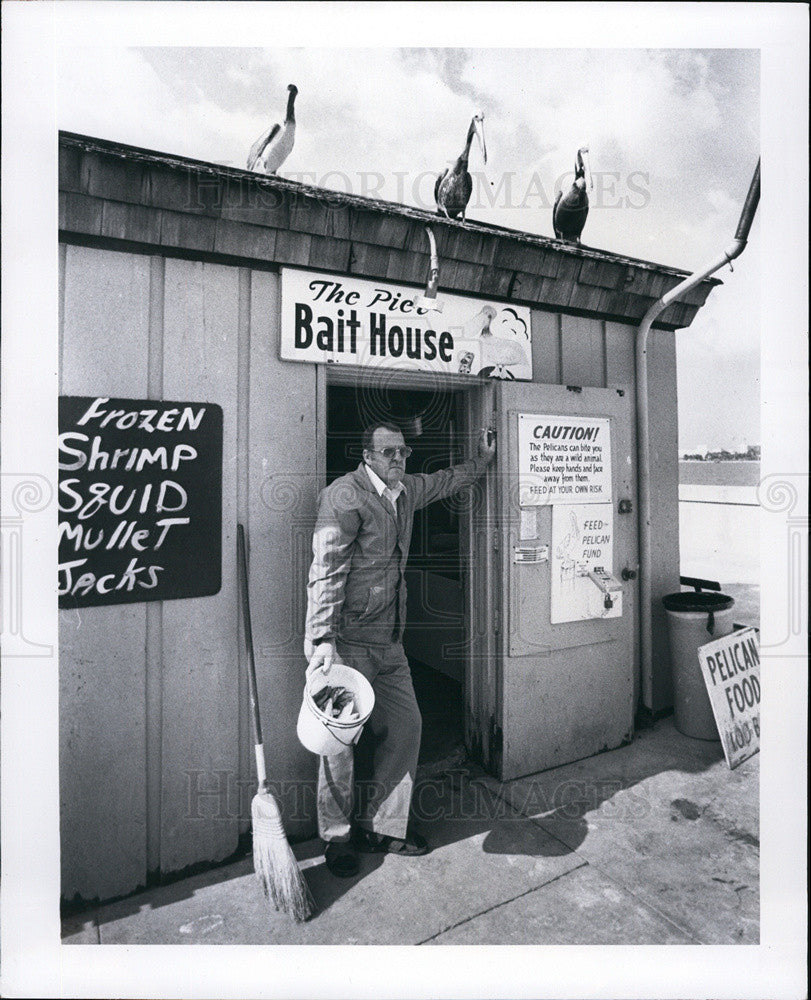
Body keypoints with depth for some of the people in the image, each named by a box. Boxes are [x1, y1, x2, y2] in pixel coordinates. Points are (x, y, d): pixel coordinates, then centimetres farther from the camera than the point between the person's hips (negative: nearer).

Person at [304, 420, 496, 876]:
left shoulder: (407, 490, 11)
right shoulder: (344, 495, -13)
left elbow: (445, 480, 34)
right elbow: (326, 570, -19)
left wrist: (483, 460, 39)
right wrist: (322, 640, -24)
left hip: (389, 641, 8)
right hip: (346, 641, -8)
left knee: (406, 726, 10)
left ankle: (382, 826, 29)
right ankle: (338, 836, 26)